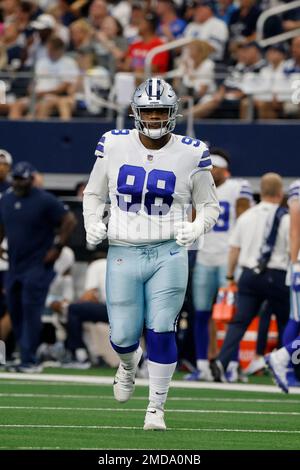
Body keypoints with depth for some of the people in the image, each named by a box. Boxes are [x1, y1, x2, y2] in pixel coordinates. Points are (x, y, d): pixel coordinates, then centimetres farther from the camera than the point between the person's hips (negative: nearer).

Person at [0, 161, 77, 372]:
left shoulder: (45, 201, -9)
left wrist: (57, 247, -12)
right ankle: (26, 355, 19)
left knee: (31, 312, -14)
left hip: (37, 266, -7)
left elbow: (69, 221, -9)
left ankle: (29, 360, -15)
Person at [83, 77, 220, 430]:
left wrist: (197, 228, -11)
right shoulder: (114, 145, 1)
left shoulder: (190, 154, -2)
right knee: (123, 336, 1)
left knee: (160, 332, -7)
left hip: (168, 254, -1)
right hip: (123, 254, 1)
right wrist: (92, 223, -5)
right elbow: (93, 194, 14)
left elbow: (209, 205, 9)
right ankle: (129, 363, 38)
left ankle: (156, 408, 7)